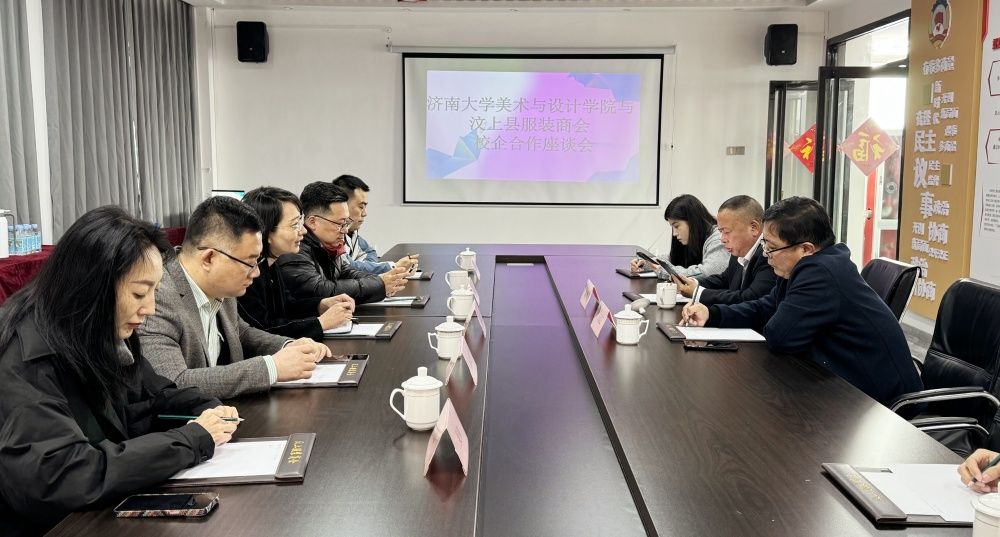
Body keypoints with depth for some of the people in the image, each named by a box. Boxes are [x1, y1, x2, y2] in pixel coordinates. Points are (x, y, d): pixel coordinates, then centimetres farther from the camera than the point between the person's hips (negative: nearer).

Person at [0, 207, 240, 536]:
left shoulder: (106, 335, -1)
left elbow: (152, 395, 15)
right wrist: (192, 439, -24)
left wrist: (208, 411, -6)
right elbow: (60, 479, -32)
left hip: (107, 511, 7)